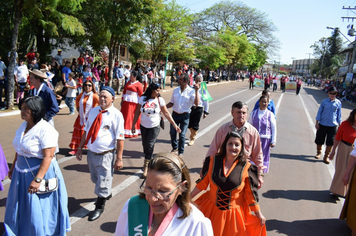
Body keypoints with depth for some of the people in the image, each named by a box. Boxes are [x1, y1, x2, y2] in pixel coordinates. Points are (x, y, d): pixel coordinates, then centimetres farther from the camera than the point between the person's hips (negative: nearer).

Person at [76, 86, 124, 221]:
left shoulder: (116, 115, -13)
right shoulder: (93, 111, 4)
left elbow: (120, 138, -15)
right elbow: (86, 131, 12)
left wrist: (119, 158, -17)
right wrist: (80, 148, 11)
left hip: (106, 155, -6)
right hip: (91, 152, 6)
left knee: (103, 181, 6)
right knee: (95, 179, 24)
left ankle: (99, 207, 29)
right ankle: (106, 194, 53)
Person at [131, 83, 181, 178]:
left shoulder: (160, 100, -7)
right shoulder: (142, 99, -5)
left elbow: (166, 113, -4)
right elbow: (137, 112, 2)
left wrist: (174, 125, -7)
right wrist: (133, 124, 2)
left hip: (155, 127, -2)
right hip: (143, 126, 2)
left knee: (150, 145, -8)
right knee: (145, 145, 10)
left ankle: (146, 167, 0)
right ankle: (148, 162, 31)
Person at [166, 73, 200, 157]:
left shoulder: (191, 91, -9)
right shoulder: (175, 90, 4)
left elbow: (196, 103, -23)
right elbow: (172, 103, 12)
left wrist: (196, 91, -27)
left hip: (185, 115, -4)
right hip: (175, 114, 4)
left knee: (182, 134, 3)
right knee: (172, 132, 9)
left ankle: (180, 152, 22)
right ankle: (175, 148, 34)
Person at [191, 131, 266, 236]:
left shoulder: (246, 168, -11)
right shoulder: (213, 161, -8)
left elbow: (251, 194, -4)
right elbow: (203, 183, 1)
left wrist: (259, 214, 0)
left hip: (234, 214, -1)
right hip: (212, 211, 1)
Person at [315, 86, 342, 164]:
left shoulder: (338, 103, -1)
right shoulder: (324, 101, -3)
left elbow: (339, 114, 7)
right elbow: (319, 112, 2)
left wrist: (340, 124, 7)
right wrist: (317, 122, -1)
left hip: (333, 125, 0)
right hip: (322, 124, 0)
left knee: (330, 142, 1)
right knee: (319, 140, 10)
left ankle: (326, 156, 16)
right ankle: (318, 153, 34)